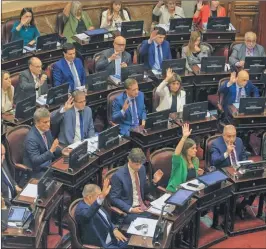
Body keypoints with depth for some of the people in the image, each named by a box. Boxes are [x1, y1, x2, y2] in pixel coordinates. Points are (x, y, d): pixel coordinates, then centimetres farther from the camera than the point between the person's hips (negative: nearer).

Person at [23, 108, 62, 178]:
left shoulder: (46, 130, 1)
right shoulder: (31, 138, -23)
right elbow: (35, 161, -27)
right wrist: (51, 151, -36)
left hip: (49, 165, 8)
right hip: (37, 172, -8)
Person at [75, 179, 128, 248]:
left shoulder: (94, 204, 6)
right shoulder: (81, 209, -22)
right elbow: (87, 215, -46)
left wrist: (114, 230, -1)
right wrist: (102, 197, -56)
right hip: (100, 245, -9)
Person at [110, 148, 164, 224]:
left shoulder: (142, 168, 4)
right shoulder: (118, 176, -16)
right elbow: (114, 199, -11)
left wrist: (154, 181, -2)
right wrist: (130, 209, -21)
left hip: (142, 207, 7)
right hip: (126, 211, -6)